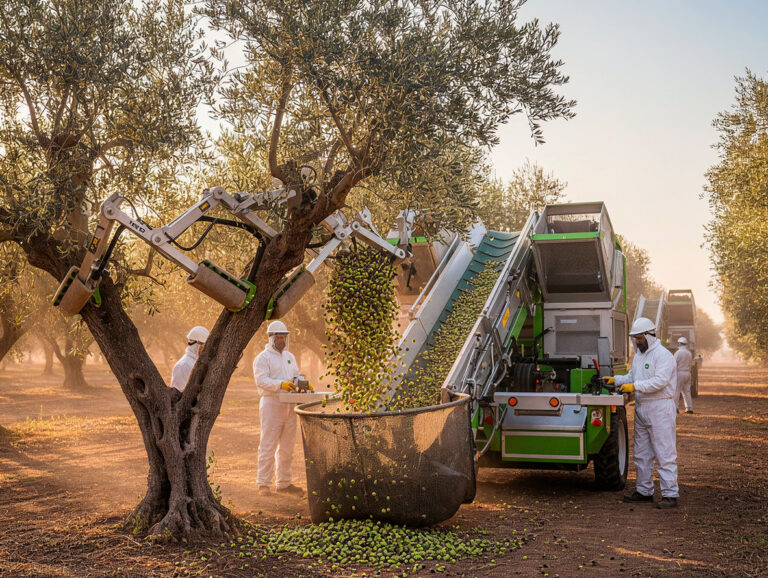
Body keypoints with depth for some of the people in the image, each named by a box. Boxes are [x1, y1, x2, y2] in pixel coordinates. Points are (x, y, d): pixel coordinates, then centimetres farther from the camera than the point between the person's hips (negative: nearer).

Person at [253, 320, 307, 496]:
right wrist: (280, 384, -28)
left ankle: (284, 482, 20)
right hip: (271, 404, -7)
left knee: (287, 446, 11)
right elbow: (261, 380, -16)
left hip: (289, 406, 7)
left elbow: (297, 375, 23)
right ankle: (263, 484, -1)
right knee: (268, 446, -6)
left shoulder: (289, 356, 19)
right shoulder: (263, 358, -4)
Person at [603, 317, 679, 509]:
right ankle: (644, 491, 24)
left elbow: (660, 381, -23)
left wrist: (635, 386, -26)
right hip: (641, 408, 9)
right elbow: (632, 376, 20)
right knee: (641, 452, 14)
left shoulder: (663, 355, -12)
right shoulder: (639, 354, 16)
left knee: (665, 453, -7)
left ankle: (670, 495, -4)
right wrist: (615, 379, 3)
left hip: (660, 408, -9)